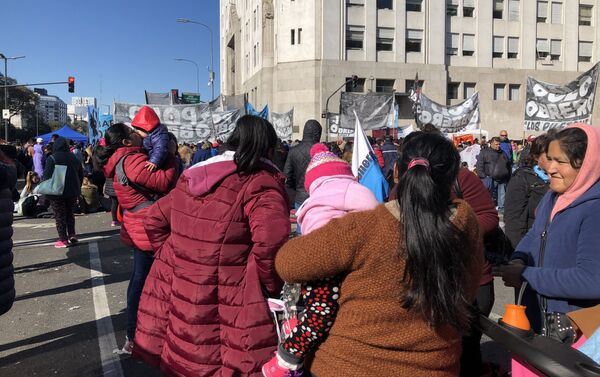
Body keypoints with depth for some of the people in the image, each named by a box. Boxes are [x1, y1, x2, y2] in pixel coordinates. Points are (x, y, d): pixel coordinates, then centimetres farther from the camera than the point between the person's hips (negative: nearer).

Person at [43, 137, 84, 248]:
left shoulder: (52, 158, -11)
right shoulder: (73, 157, 6)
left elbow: (46, 176, -15)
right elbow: (81, 174, 12)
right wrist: (77, 187, 20)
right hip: (73, 192, 5)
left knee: (59, 216, 2)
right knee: (69, 213, 19)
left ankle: (63, 240, 1)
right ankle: (72, 235, 13)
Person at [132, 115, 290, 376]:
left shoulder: (192, 176, 10)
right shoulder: (260, 182, -13)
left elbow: (155, 220, 16)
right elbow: (271, 240, -29)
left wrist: (173, 259, 17)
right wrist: (271, 286, -14)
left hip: (179, 294, 7)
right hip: (227, 302, -6)